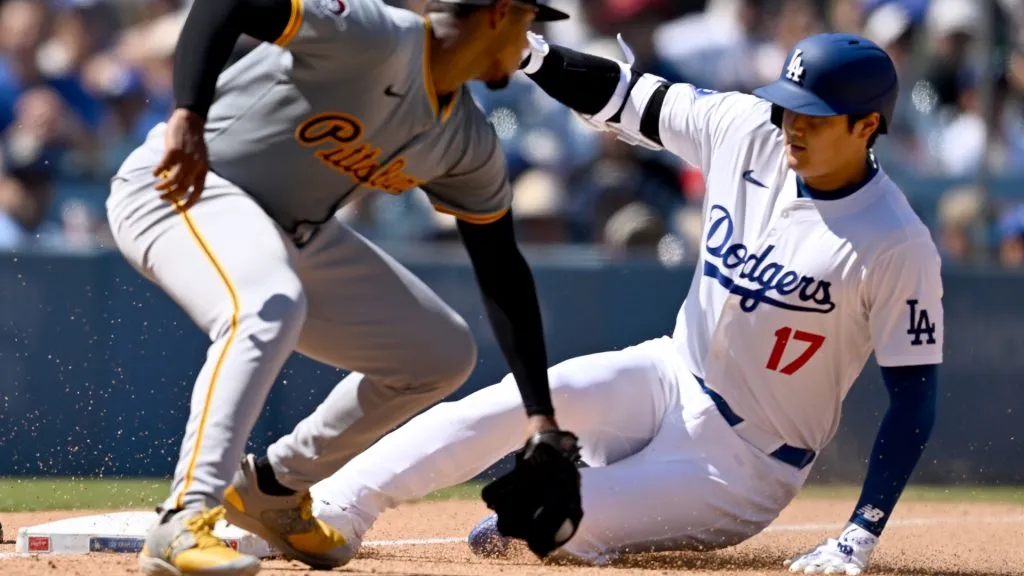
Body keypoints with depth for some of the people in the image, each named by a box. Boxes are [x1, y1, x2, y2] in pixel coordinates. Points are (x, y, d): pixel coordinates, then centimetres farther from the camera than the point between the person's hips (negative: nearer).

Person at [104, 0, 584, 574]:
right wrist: (187, 117, -47)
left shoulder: (469, 144, 2)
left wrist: (541, 417, 4)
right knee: (268, 309, -39)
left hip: (296, 234, 9)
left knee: (443, 354, 10)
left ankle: (271, 489, 21)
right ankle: (183, 524, -41)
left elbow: (503, 272, 9)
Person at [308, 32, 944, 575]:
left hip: (745, 467, -5)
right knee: (527, 398, -24)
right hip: (670, 378, 5)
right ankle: (331, 513, -21)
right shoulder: (745, 129, -7)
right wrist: (529, 50, -15)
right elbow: (621, 95, 2)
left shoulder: (899, 248, -22)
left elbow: (915, 399, -18)